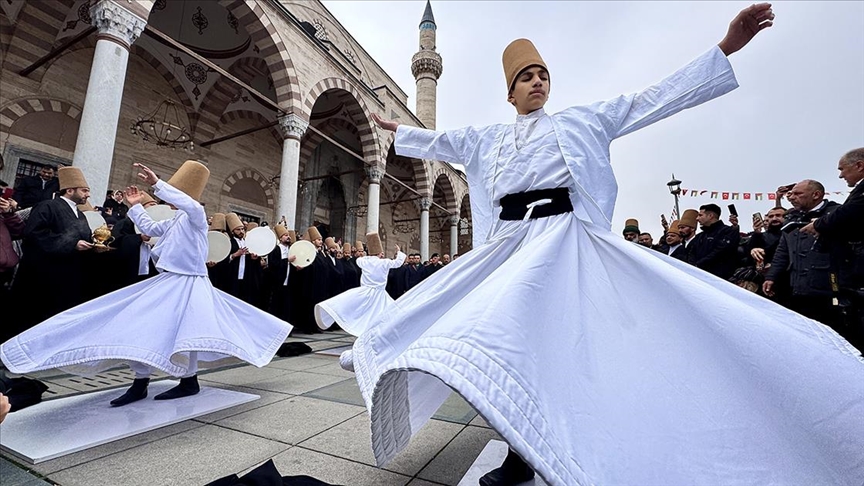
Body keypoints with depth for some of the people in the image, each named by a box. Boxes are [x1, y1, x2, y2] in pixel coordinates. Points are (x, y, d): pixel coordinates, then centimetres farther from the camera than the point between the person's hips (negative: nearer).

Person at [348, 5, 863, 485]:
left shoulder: (579, 121, 14)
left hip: (561, 238, -4)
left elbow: (652, 100, 12)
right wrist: (397, 128, 38)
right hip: (508, 243, 4)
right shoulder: (487, 138, 22)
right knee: (508, 340, 3)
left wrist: (726, 47, 10)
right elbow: (439, 142, 31)